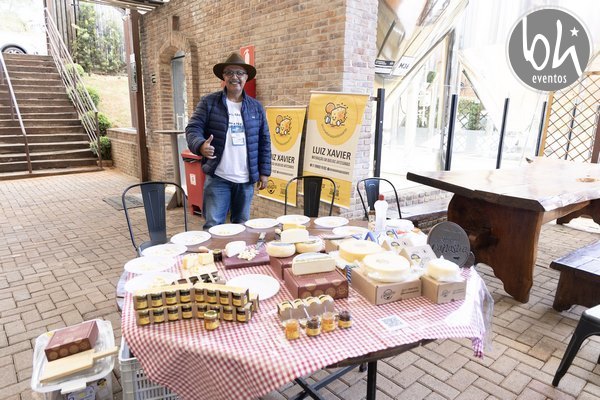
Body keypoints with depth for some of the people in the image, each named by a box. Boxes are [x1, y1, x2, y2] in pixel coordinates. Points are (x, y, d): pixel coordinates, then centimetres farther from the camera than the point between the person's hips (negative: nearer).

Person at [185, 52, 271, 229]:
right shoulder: (209, 102, 0)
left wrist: (264, 172, 5)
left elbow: (264, 141, 10)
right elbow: (193, 129, -4)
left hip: (247, 179, 3)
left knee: (242, 226, 14)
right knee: (213, 226, -1)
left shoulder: (256, 107, 8)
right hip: (217, 177, -2)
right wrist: (201, 145, -27)